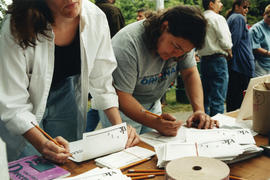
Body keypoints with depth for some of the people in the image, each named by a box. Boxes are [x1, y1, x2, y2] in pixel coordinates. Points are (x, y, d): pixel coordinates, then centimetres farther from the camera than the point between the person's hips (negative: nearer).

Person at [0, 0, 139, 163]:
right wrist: (42, 144, -42)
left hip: (65, 98, 3)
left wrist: (119, 126, -19)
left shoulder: (96, 17, -20)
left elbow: (101, 81, -10)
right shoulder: (16, 28, -31)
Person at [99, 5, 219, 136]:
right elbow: (121, 96, -32)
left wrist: (200, 110, -24)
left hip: (152, 104, 6)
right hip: (120, 107, -5)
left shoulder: (182, 42, -14)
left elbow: (190, 73, -9)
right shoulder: (128, 43, -33)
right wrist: (155, 123, -45)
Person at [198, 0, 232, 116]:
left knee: (205, 97, 13)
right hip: (218, 60, -7)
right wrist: (229, 52, 3)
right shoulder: (218, 18, -9)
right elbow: (225, 42, -15)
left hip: (204, 60, 7)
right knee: (218, 99, -4)